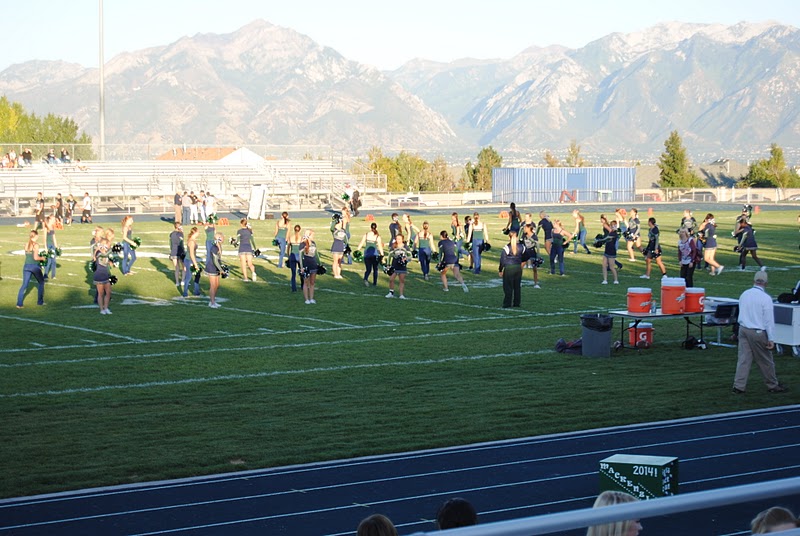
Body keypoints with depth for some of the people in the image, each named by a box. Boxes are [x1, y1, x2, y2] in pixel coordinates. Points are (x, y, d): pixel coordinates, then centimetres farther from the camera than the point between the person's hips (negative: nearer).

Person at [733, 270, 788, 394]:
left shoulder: (744, 295, 5)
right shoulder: (765, 298, -14)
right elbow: (769, 320, -13)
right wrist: (771, 339, -10)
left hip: (743, 329, 6)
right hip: (758, 333, -6)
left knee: (744, 358, 7)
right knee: (765, 361, 8)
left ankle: (739, 386, 3)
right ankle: (772, 385, 20)